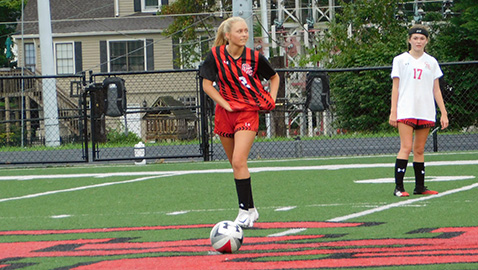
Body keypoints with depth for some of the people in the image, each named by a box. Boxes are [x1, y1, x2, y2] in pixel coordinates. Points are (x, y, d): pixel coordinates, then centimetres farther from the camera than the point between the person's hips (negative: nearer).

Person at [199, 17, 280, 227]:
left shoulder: (254, 57, -4)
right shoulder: (216, 55, -4)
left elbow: (274, 77, 13)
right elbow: (207, 85, -2)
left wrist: (271, 100, 0)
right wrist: (226, 105, -9)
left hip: (248, 112, -3)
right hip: (225, 113, 3)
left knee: (239, 162, -18)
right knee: (236, 164, 10)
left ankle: (245, 211, -16)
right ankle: (251, 209, 23)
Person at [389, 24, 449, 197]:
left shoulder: (431, 62, 12)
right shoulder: (400, 60, 5)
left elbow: (436, 90, 13)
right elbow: (395, 88, 4)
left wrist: (444, 113, 7)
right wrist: (393, 112, -4)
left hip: (426, 112, 3)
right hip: (406, 110, -3)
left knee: (419, 150, 4)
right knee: (406, 147, -13)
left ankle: (420, 186, 9)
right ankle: (398, 187, -14)